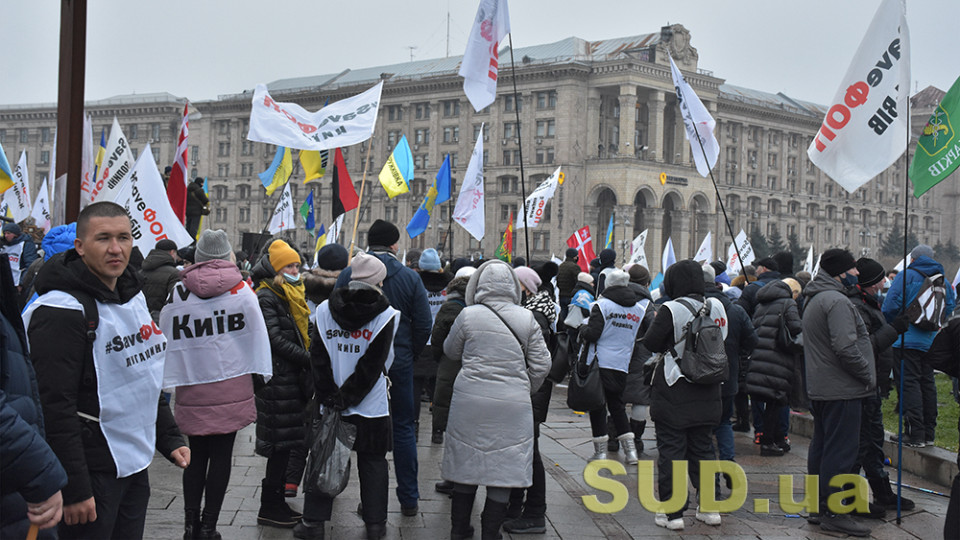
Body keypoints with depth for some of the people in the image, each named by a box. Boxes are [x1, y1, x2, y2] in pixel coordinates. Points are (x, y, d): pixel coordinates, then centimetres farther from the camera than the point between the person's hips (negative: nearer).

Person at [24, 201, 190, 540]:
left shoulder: (133, 297, 11)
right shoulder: (63, 310, -17)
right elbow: (55, 407, -20)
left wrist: (169, 438, 15)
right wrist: (74, 488, -21)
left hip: (135, 465, 8)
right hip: (93, 472, -8)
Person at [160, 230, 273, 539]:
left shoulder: (178, 293, 0)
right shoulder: (241, 289, -3)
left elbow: (167, 339, 5)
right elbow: (256, 333, 0)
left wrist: (169, 381, 13)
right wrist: (261, 374, 9)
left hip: (193, 390, 2)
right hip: (232, 387, -1)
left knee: (196, 456, 14)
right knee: (221, 456, 6)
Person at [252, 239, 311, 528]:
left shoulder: (291, 295, 17)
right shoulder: (265, 298, -11)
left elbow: (304, 331, 18)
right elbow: (276, 340, -18)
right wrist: (310, 359, -17)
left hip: (293, 375, 9)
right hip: (278, 377, -9)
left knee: (284, 443, 13)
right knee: (281, 442, -4)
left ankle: (277, 502, 22)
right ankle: (269, 508, 5)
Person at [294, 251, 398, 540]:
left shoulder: (324, 310, 0)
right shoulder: (385, 315, -8)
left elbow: (318, 358, -2)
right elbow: (372, 365, -12)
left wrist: (329, 398, -2)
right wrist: (347, 397, -8)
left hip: (330, 404, 2)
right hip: (372, 407, -2)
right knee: (373, 463, 11)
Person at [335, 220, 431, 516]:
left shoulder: (348, 275, -4)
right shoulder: (410, 278, -5)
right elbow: (424, 324, -4)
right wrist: (410, 354, 10)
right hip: (399, 362, 0)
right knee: (403, 428, 9)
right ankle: (409, 499, 13)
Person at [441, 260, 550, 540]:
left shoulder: (468, 315, -5)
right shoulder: (526, 319, -2)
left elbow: (451, 351, 10)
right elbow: (541, 365, 3)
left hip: (470, 401, 1)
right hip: (513, 404, 0)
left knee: (466, 463, 13)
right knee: (504, 467, 8)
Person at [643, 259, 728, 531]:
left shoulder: (672, 309, -15)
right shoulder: (716, 306, 1)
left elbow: (651, 343, -11)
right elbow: (722, 340, 10)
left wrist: (657, 322, 7)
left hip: (674, 389, -5)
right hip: (706, 392, 5)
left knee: (671, 450, 3)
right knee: (702, 448, 17)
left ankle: (673, 512, 5)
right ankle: (710, 507, 21)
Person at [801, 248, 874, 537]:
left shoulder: (814, 300, 17)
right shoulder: (836, 301, -17)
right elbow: (846, 348, -25)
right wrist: (869, 375, -12)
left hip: (820, 390, 11)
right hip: (841, 390, -11)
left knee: (821, 447, 15)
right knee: (840, 451, -5)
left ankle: (817, 507, 24)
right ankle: (834, 513, -1)